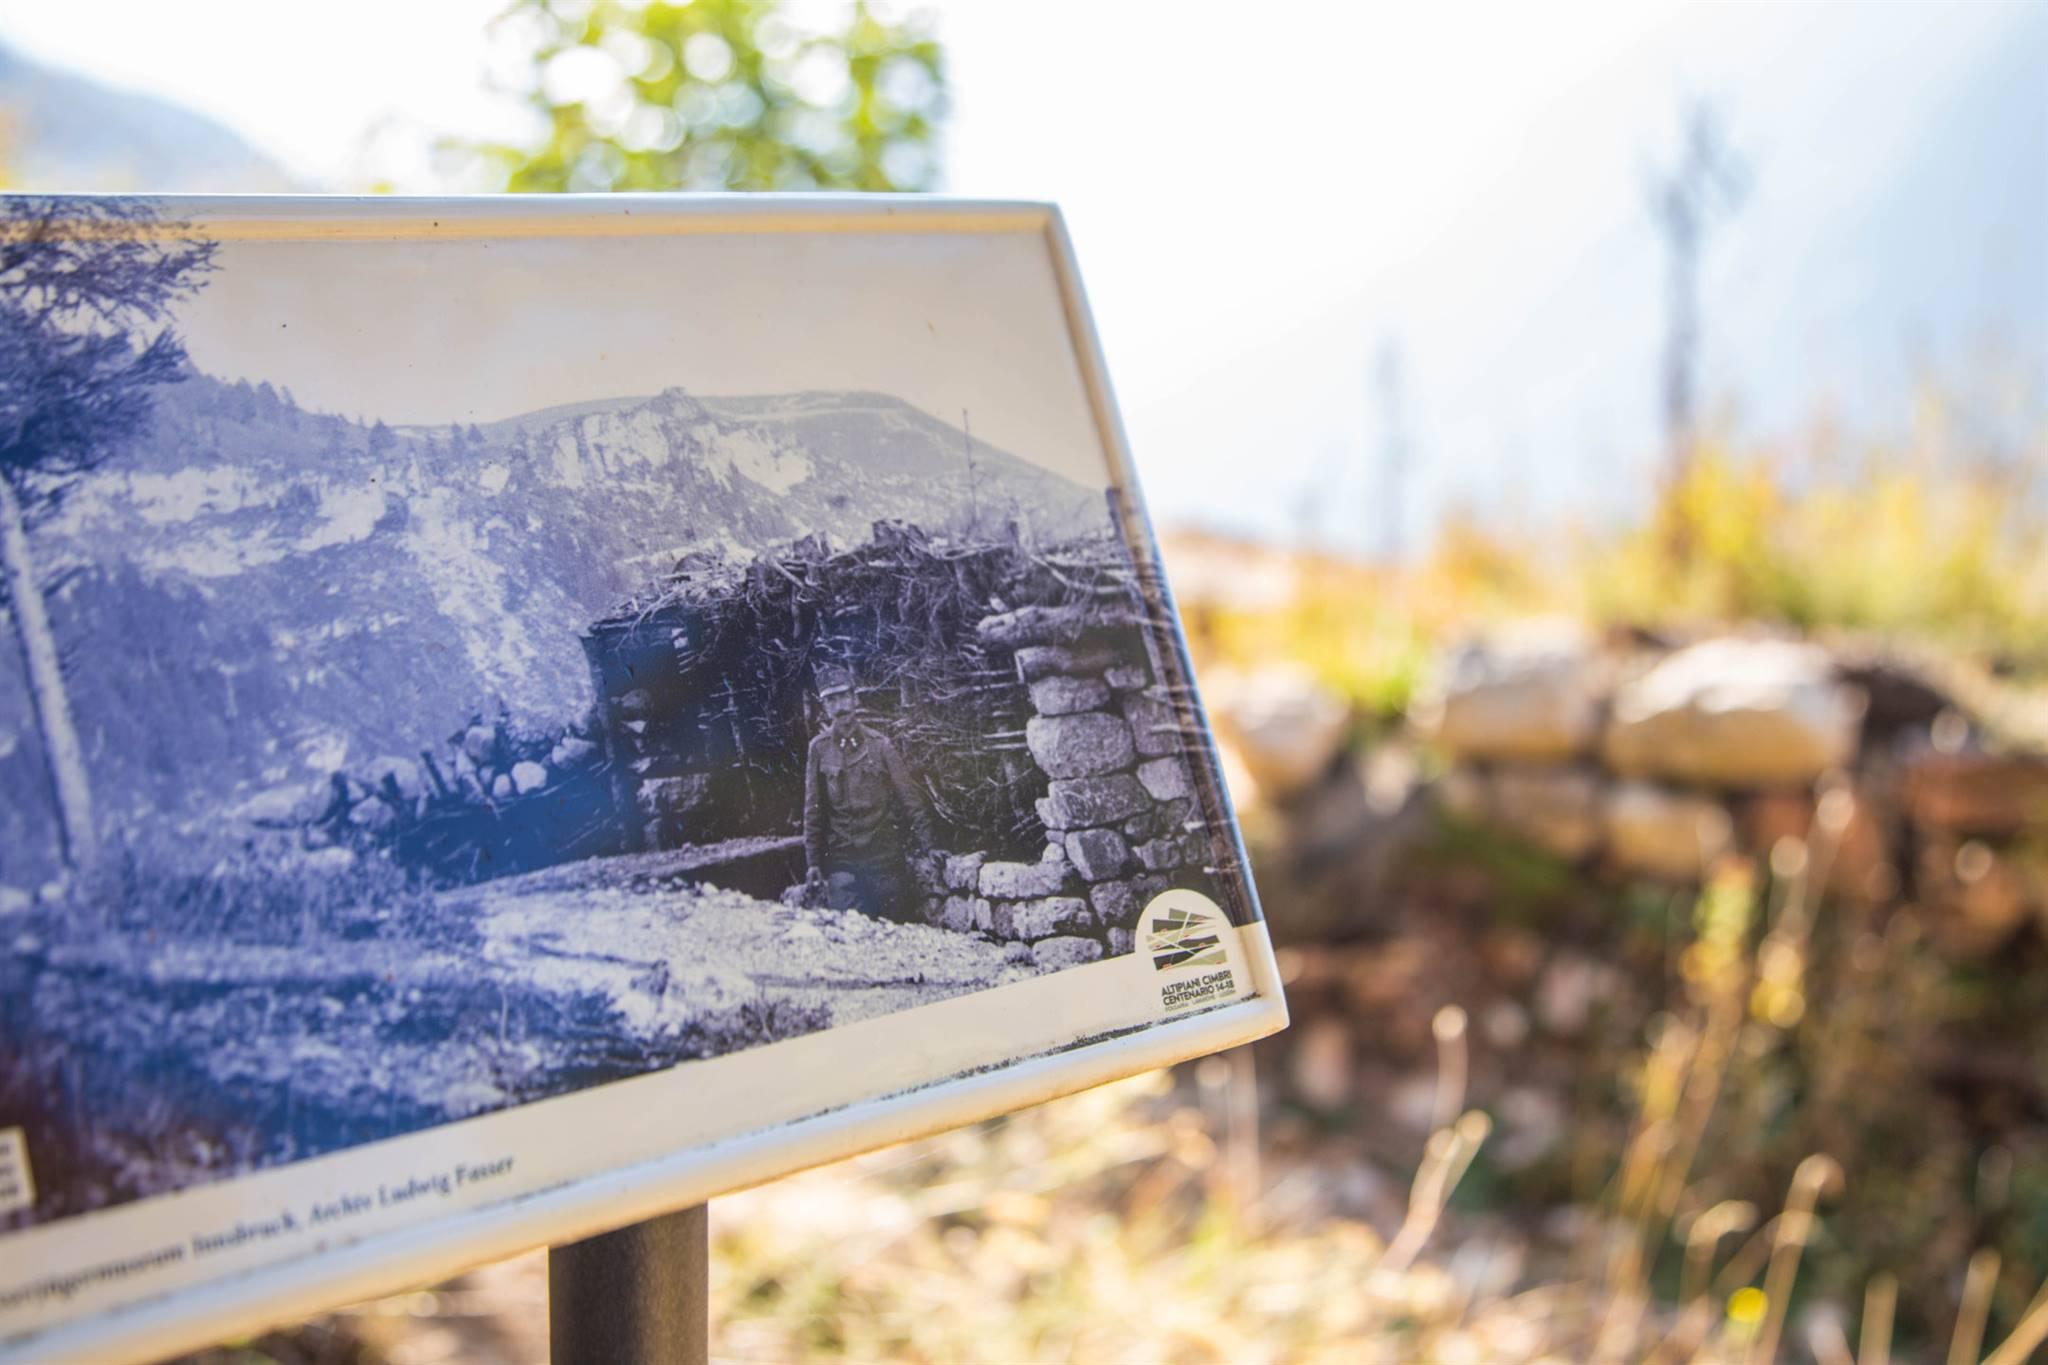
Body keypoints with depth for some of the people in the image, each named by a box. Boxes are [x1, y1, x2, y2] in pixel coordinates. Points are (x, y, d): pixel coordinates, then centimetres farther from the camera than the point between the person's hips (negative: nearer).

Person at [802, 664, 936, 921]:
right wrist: (812, 863, 2)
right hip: (842, 860, 0)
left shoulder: (878, 743, 2)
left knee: (895, 920, 5)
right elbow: (812, 811, 5)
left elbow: (908, 795, 2)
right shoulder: (819, 749, 2)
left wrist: (923, 843, -5)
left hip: (885, 854, 0)